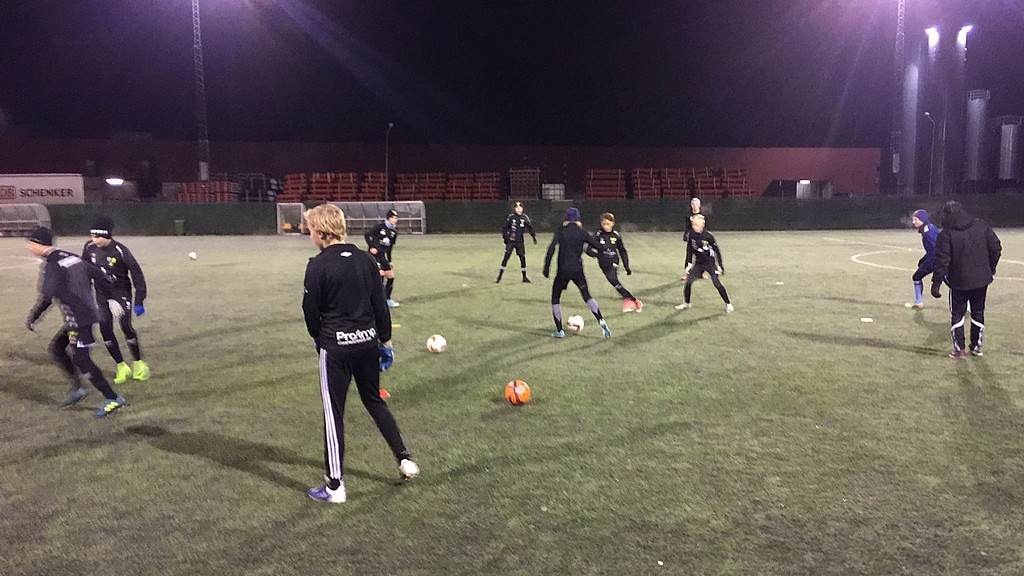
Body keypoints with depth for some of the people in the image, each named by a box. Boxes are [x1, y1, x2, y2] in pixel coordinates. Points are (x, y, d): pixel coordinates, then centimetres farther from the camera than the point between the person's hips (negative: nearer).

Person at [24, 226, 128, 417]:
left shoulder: (52, 266, -15)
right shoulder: (72, 257, 10)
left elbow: (47, 297, -25)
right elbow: (97, 273, 18)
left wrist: (32, 318, -16)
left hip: (79, 319, -10)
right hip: (88, 313, 10)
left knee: (81, 360, -6)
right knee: (56, 347, 19)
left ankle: (113, 399, -4)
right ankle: (76, 388, 21)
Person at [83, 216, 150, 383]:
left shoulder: (120, 251, -21)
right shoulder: (90, 247, -7)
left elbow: (136, 274, -17)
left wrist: (139, 301, -19)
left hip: (121, 292, -5)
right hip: (101, 293, 5)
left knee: (126, 326, -12)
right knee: (105, 329, -2)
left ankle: (138, 363, 7)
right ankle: (122, 367, 9)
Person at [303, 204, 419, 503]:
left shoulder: (318, 265, -13)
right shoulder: (365, 259, 1)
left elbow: (311, 309, -6)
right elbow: (379, 304, 5)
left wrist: (318, 337, 14)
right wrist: (384, 339, 14)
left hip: (335, 346, -5)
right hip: (367, 340, 5)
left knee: (334, 412, 4)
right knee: (375, 400, 23)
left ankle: (335, 485, 11)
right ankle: (405, 459, 25)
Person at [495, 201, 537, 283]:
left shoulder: (525, 217, -1)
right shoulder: (511, 217, -6)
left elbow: (530, 227, 7)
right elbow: (504, 228, 0)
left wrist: (534, 236, 1)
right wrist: (506, 236, -8)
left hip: (520, 242, 2)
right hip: (510, 241, -2)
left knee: (522, 258, 3)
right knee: (506, 257, -5)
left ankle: (524, 277, 15)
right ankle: (499, 276, 1)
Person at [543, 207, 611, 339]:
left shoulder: (560, 231, -1)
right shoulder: (582, 232, 4)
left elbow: (551, 248, -13)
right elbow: (597, 246, 1)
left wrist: (546, 267, -11)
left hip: (563, 271, -2)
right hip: (578, 270, 2)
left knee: (555, 299, 13)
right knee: (587, 297, 14)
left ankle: (559, 331, 11)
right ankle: (602, 322, -1)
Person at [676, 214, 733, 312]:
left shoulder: (708, 236, -17)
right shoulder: (692, 235, -5)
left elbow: (717, 251, -9)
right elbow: (689, 249, 8)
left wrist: (720, 266, -8)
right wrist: (689, 264, 7)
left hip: (710, 263, -4)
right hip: (698, 263, 4)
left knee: (717, 284, -10)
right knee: (688, 281, -5)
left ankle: (728, 304, 4)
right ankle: (686, 304, 12)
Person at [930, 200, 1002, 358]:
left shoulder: (946, 234, -12)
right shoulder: (982, 227, 0)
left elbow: (942, 261, -15)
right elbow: (996, 248, 2)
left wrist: (936, 283, -11)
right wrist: (990, 269, 14)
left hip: (959, 282, -3)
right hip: (981, 280, 4)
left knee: (957, 314, 10)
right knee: (978, 313, 17)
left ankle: (959, 349, 8)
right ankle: (977, 346, 23)